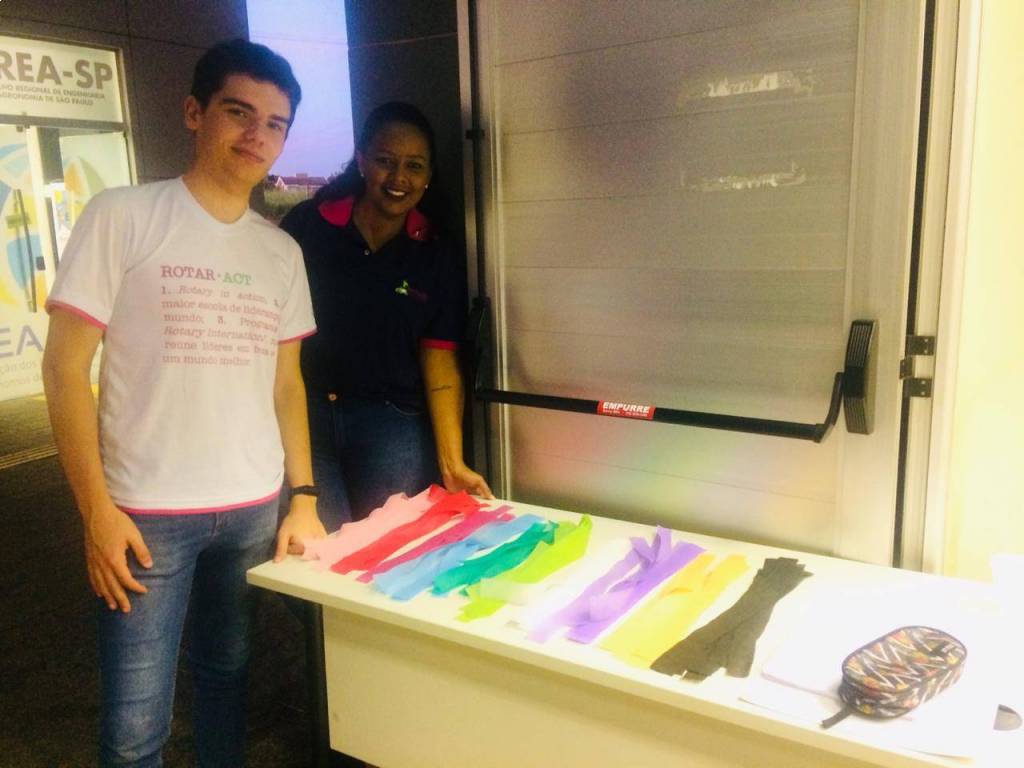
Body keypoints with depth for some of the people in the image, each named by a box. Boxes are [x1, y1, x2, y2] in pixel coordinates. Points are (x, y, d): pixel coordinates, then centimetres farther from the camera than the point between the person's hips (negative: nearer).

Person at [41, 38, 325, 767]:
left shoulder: (282, 251, 8)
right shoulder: (123, 217, -5)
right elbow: (65, 366, -6)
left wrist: (304, 498, 7)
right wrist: (97, 510, -10)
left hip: (256, 508, 4)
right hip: (147, 513, -3)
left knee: (228, 672, 15)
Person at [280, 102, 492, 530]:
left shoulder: (434, 254, 2)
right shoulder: (307, 226, -1)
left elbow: (440, 363, -3)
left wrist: (452, 464, -10)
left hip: (392, 426, 1)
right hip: (305, 416, -1)